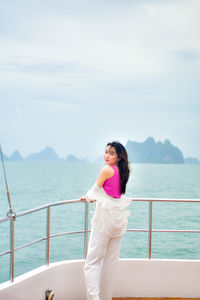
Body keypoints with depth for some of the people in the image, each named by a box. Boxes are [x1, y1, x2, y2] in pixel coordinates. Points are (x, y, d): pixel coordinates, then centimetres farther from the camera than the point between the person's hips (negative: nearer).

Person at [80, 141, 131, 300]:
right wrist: (96, 197, 37)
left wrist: (87, 197, 19)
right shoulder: (121, 171, 10)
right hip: (119, 219, 8)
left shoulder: (106, 170, -12)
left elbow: (95, 190, -1)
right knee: (111, 262, 12)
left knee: (93, 262, -8)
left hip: (105, 218, -8)